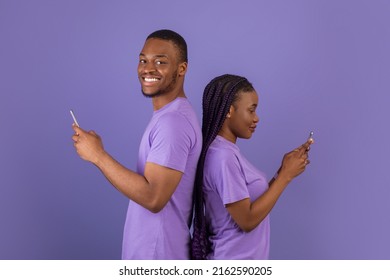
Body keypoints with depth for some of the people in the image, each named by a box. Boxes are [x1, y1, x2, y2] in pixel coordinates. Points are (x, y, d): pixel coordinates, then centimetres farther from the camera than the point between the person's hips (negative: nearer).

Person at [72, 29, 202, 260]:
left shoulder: (172, 120, -21)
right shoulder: (171, 115, 11)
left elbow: (153, 197, -27)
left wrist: (98, 155, -22)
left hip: (156, 254, -10)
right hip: (152, 249, 10)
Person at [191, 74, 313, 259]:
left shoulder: (227, 152, 7)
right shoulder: (222, 157, -22)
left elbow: (257, 199, 10)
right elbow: (247, 220, -22)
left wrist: (283, 171, 1)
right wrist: (286, 175, -17)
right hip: (235, 269, -9)